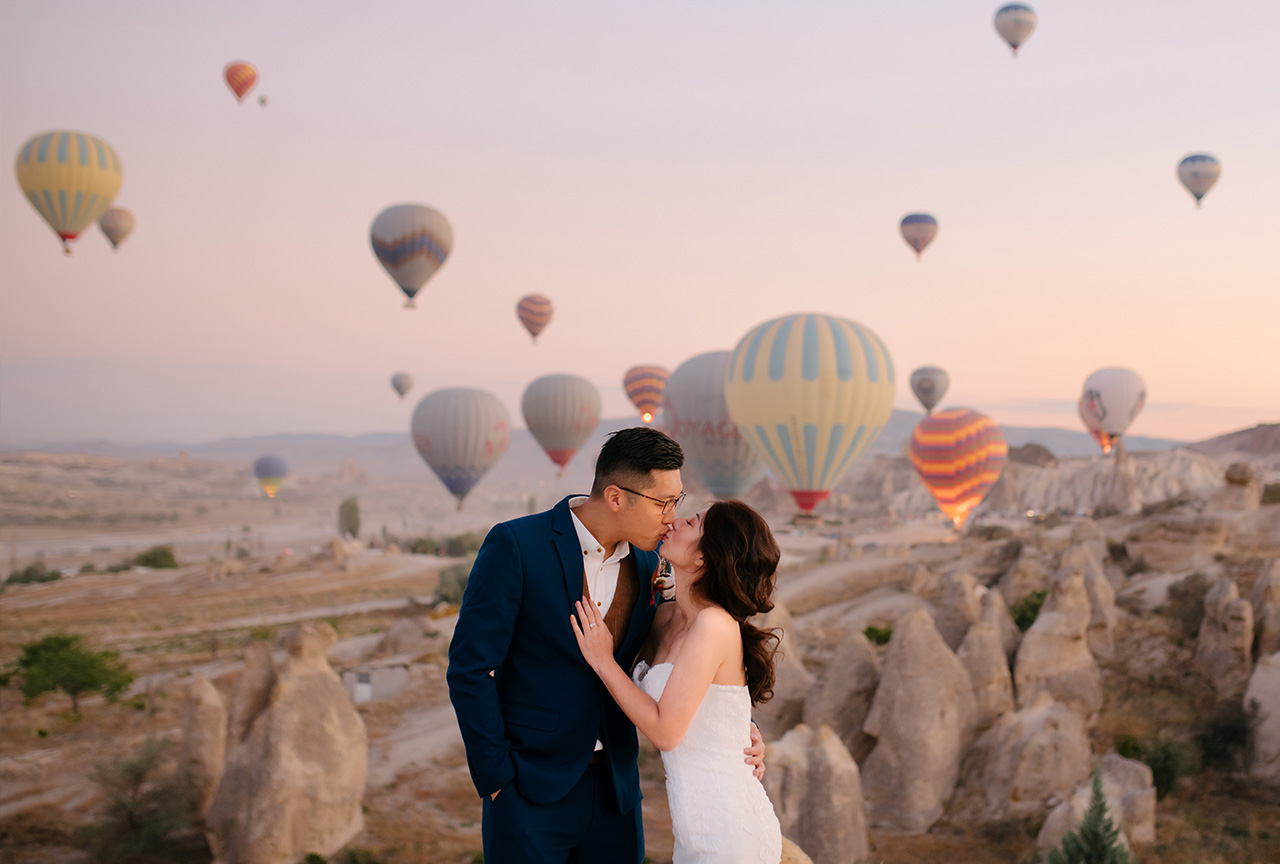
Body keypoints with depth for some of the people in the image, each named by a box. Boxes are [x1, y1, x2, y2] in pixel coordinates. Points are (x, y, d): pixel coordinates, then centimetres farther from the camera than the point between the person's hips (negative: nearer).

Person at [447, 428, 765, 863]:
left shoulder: (645, 564, 5)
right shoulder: (515, 546, -13)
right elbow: (469, 668, -12)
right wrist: (497, 778, -12)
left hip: (615, 794, 5)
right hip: (530, 791, -5)